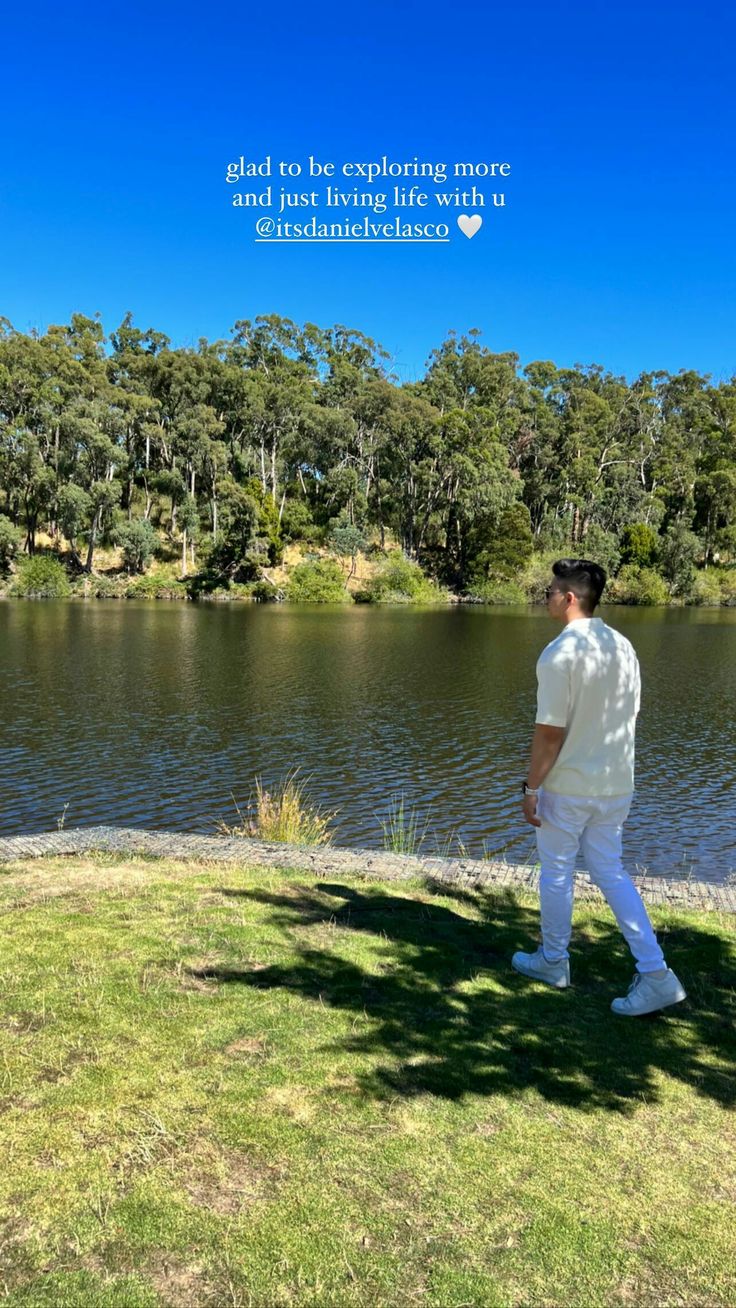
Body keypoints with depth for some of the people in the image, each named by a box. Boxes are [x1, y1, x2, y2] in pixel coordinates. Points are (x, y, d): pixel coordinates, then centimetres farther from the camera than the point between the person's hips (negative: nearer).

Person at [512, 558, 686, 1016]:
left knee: (557, 872, 12)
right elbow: (628, 718, 10)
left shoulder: (560, 654, -19)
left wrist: (531, 787, -9)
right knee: (611, 872, 16)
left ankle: (553, 961, 30)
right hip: (617, 786, 6)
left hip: (568, 787, -6)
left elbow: (550, 733, -19)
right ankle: (655, 973, 11)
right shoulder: (623, 647, 3)